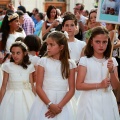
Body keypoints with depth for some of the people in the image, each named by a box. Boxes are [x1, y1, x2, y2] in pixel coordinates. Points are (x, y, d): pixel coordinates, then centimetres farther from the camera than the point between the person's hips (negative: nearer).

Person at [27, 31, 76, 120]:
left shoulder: (70, 64, 1)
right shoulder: (43, 61, 0)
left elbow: (72, 89, -2)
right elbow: (38, 87, -4)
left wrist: (59, 106, -12)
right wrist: (50, 105, -14)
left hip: (63, 102, 0)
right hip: (44, 102, 0)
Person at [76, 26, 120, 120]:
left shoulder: (112, 61, 4)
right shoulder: (85, 60, -6)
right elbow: (78, 85, -10)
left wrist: (111, 71, -14)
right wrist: (99, 85, -17)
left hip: (107, 101, 3)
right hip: (90, 101, -3)